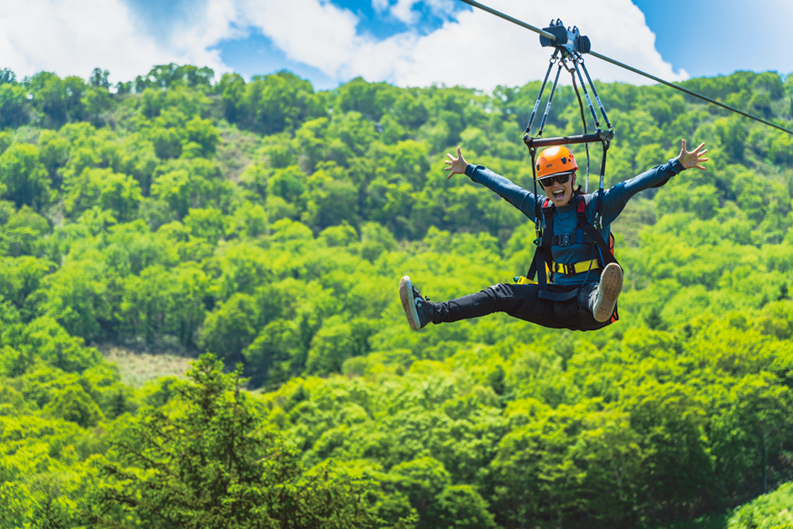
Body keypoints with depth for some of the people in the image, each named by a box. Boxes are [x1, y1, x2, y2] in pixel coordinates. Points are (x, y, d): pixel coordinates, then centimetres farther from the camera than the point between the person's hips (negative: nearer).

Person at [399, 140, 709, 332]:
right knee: (503, 295, -11)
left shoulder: (596, 206, -2)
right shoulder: (541, 210, 11)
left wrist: (678, 165, -18)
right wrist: (468, 170, 34)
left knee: (592, 293, -41)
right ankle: (430, 313, -23)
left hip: (586, 295, -5)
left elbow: (639, 183, -9)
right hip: (556, 302, 5)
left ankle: (602, 306, -80)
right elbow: (502, 185, 24)